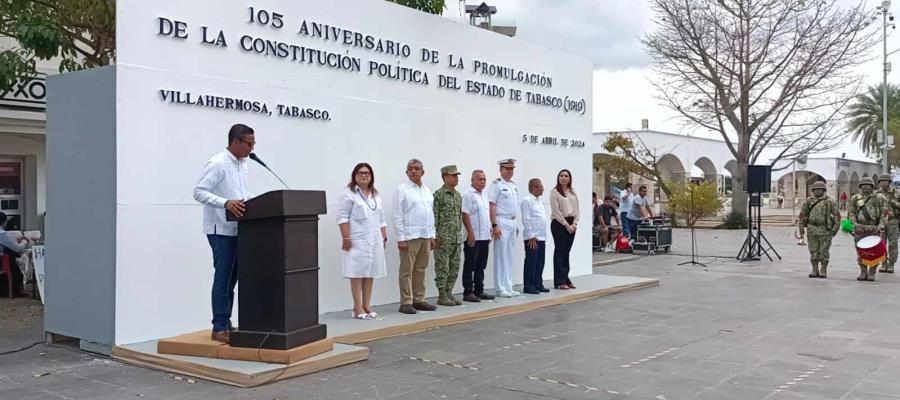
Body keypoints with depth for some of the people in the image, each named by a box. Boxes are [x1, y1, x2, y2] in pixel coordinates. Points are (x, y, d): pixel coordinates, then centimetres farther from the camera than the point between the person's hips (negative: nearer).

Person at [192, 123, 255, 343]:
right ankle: (220, 328, 2)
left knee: (232, 278, 11)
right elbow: (199, 192, -19)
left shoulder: (242, 164, 13)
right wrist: (226, 203, -31)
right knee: (223, 279, -5)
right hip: (221, 230, -8)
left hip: (237, 229, 8)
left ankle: (226, 323, 19)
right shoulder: (217, 164, -13)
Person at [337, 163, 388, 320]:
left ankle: (367, 307, 11)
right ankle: (358, 309, -1)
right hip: (357, 240, -6)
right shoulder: (348, 193, -3)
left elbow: (381, 218, 20)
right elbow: (343, 217, -9)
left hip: (374, 240, 6)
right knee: (357, 272, -5)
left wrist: (384, 237, 14)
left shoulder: (376, 194, 18)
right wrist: (346, 238, -15)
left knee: (370, 272, 5)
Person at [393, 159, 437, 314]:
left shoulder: (427, 190, 14)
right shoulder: (402, 190, -4)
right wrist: (401, 238, -12)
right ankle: (406, 303, 1)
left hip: (425, 237, 6)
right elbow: (398, 216, -7)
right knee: (407, 271, -2)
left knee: (420, 270, 10)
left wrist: (432, 235, 13)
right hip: (410, 237, -6)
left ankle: (418, 300, 16)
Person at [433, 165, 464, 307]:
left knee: (454, 268, 10)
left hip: (457, 238, 8)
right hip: (444, 239, -7)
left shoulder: (458, 195, 14)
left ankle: (449, 293, 18)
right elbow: (434, 217, -12)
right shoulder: (438, 195, -9)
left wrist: (460, 234, 16)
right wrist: (435, 237, -15)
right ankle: (442, 296, 4)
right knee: (442, 268, -2)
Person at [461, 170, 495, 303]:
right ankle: (468, 293, 3)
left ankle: (479, 291, 19)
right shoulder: (468, 195, -9)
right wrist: (471, 233, -19)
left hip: (485, 237, 8)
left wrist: (489, 232, 17)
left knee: (481, 266, 12)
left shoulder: (484, 195, 16)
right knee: (470, 266, -2)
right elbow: (465, 215, -15)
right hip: (473, 237, -8)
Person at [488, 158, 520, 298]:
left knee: (510, 256, 10)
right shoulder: (496, 185, -8)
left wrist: (516, 225, 17)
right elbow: (492, 206, -13)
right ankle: (501, 288, 1)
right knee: (501, 256, -4)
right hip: (501, 223, -8)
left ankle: (508, 287, 17)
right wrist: (494, 226, -18)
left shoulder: (513, 185, 16)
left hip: (512, 223, 8)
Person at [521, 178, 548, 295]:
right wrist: (531, 236, -16)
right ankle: (528, 286, 2)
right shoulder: (527, 201, -10)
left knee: (540, 263, 12)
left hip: (541, 238, 8)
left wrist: (544, 236, 16)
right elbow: (526, 220, -14)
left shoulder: (539, 201, 17)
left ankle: (538, 284, 19)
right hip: (532, 238, -8)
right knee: (531, 262, -3)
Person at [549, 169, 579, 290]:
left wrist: (574, 223, -5)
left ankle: (566, 279, 16)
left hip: (571, 224, 6)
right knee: (559, 251, -3)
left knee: (566, 252, 10)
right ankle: (559, 281, 0)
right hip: (559, 223, -6)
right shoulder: (555, 192, -5)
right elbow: (556, 212, -12)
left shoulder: (573, 193, 14)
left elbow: (576, 210, 11)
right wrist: (566, 225, -14)